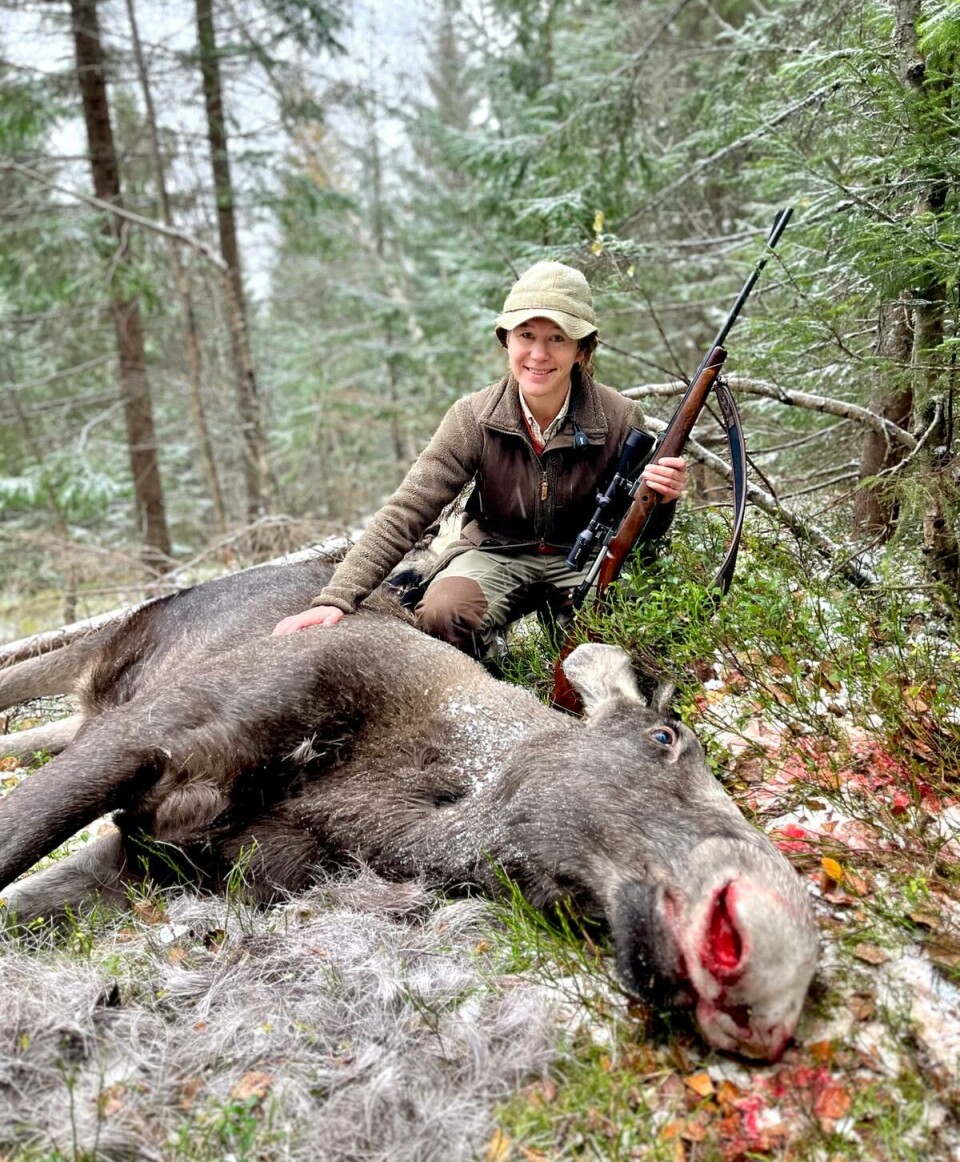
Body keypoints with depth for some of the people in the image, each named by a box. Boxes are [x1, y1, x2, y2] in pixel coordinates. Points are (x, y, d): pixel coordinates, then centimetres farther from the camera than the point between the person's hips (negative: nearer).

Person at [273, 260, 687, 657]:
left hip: (583, 556, 1)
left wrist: (659, 502, -28)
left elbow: (639, 531, -2)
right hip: (496, 553, -1)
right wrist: (336, 597, -32)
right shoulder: (474, 418, -16)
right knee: (441, 614, -32)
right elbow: (407, 511, -21)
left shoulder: (619, 418, -14)